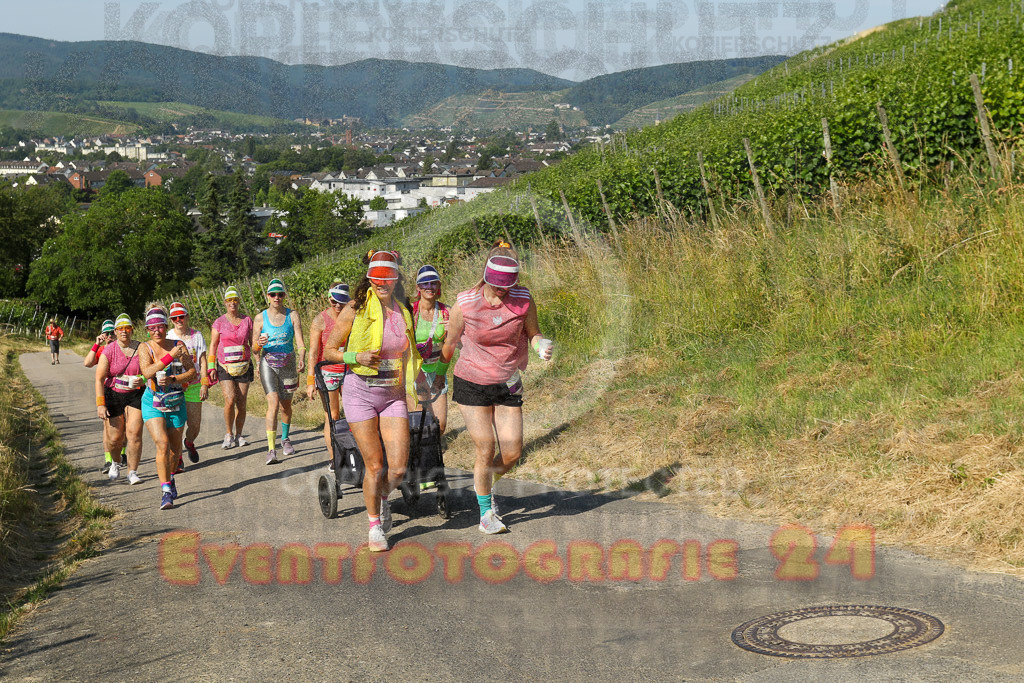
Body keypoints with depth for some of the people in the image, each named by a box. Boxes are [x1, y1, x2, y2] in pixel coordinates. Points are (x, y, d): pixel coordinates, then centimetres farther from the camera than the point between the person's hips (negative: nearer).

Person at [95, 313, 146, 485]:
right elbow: (99, 379, -8)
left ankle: (132, 472, -2)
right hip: (113, 395, 0)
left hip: (136, 395, 0)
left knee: (134, 433, -12)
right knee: (115, 438, 2)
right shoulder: (108, 351, -7)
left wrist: (142, 381, -20)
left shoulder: (141, 349, -2)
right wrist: (100, 404, -15)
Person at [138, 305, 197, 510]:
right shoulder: (145, 348, -5)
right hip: (153, 404, -2)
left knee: (175, 448, 13)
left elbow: (192, 372, -4)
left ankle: (170, 479, 41)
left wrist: (172, 380, -19)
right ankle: (166, 492, -14)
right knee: (162, 445, -18)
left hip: (176, 403, 2)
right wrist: (170, 356, -27)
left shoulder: (179, 345, -1)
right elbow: (147, 372, -22)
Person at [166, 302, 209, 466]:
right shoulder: (167, 337, 0)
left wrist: (204, 384, -3)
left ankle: (189, 442, 38)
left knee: (195, 424, 3)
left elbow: (202, 362, 4)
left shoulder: (197, 335, 5)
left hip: (193, 386, 2)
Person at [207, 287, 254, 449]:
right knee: (230, 400, -16)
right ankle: (228, 435, -2)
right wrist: (211, 367, -1)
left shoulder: (247, 320, 6)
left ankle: (238, 435, 16)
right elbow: (213, 346, 5)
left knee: (242, 403, 1)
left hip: (244, 367, 2)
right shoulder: (219, 323, 1)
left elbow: (253, 343, 12)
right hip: (225, 367, -2)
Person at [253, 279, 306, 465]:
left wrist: (302, 358, -29)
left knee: (285, 406, 14)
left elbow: (299, 341, -10)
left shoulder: (292, 315, -2)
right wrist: (259, 344, -21)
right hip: (268, 364, -2)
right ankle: (271, 450, -23)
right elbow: (254, 348, 2)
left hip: (288, 364, 2)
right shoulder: (261, 318, -2)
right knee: (273, 403, -19)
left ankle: (285, 438, 42)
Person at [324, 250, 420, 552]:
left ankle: (383, 498, 30)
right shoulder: (356, 310, -6)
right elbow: (329, 351, -1)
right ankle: (375, 527, 17)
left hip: (393, 395, 3)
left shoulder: (404, 312, 6)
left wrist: (411, 392, 12)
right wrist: (357, 357, -17)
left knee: (399, 468, -5)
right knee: (375, 465, -3)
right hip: (361, 393, -3)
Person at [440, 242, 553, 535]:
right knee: (485, 449, -5)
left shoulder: (523, 300, -9)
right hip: (472, 384, -2)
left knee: (512, 453, 0)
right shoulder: (465, 303, -12)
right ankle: (486, 514, 13)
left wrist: (542, 345, -20)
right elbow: (451, 342, 3)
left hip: (507, 385, 2)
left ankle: (487, 485, 33)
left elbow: (533, 334, 3)